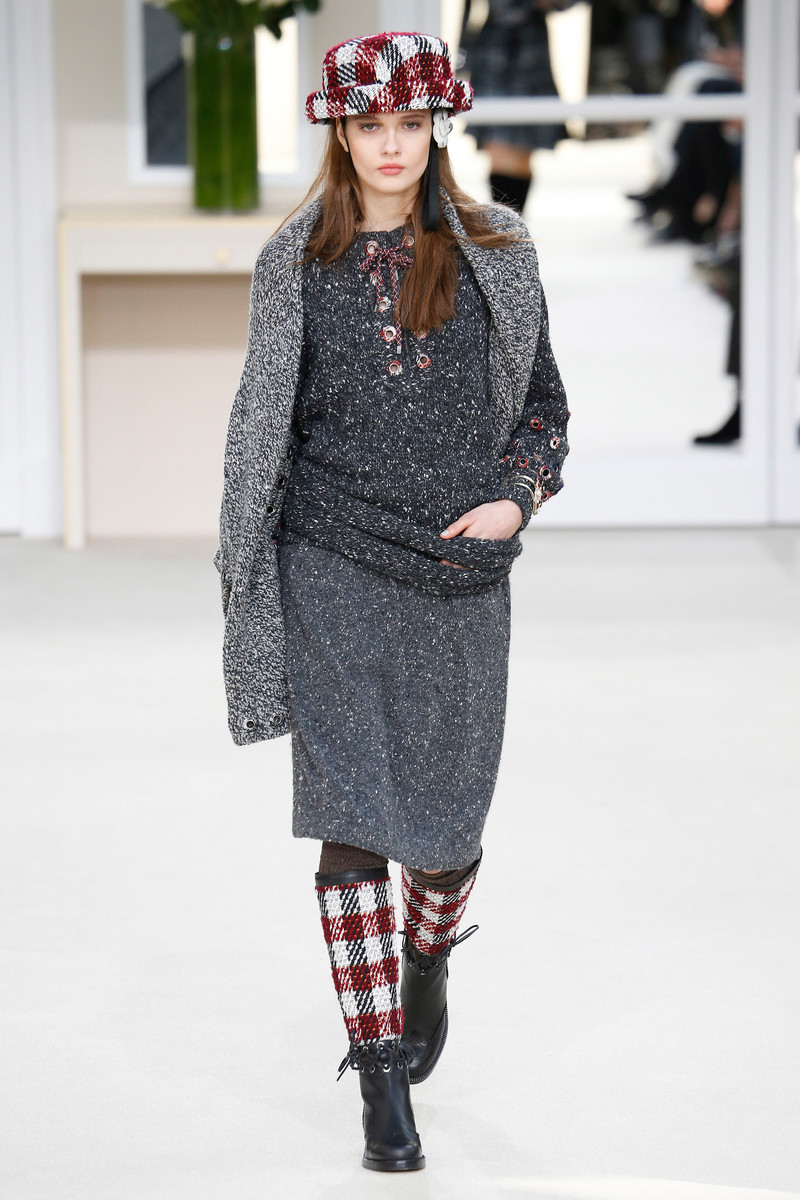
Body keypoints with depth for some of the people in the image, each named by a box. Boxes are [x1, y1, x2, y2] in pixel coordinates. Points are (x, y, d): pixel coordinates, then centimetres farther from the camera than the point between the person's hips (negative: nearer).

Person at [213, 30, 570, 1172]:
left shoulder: (494, 252, 6)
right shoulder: (297, 263, 5)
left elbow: (543, 400, 13)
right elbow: (261, 425, 9)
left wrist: (517, 497, -5)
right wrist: (248, 578, 5)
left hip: (460, 573, 1)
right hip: (334, 571, -1)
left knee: (449, 825, 6)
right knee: (353, 822, -8)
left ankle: (427, 962, 41)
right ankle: (382, 1084, -3)